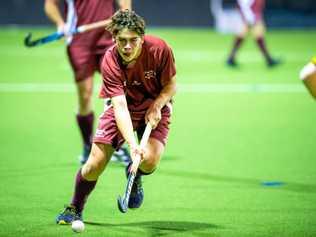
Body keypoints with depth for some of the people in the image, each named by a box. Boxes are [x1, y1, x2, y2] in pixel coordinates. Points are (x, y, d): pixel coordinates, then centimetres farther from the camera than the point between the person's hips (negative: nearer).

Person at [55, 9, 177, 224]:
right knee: (95, 165, -10)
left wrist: (156, 106, -26)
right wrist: (132, 144, -44)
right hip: (123, 108, 0)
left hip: (155, 106, 0)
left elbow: (171, 85, -7)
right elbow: (120, 106, -33)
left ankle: (134, 175, 14)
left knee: (149, 162, -25)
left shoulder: (159, 49, -24)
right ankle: (75, 209, 19)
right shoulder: (110, 62, -26)